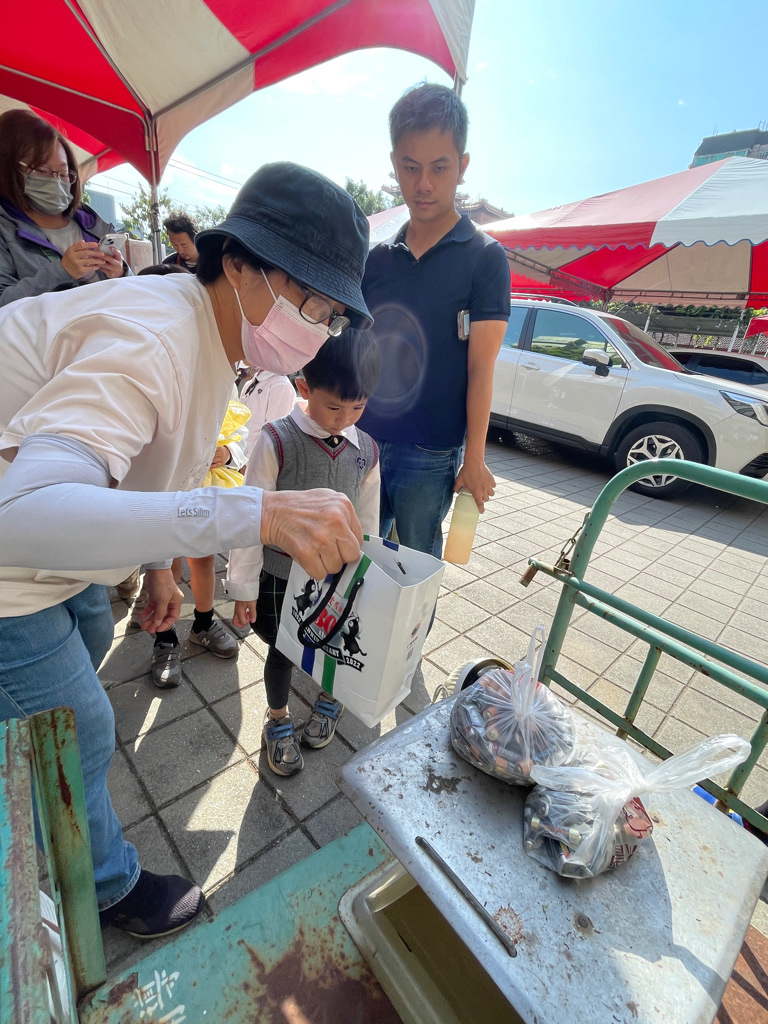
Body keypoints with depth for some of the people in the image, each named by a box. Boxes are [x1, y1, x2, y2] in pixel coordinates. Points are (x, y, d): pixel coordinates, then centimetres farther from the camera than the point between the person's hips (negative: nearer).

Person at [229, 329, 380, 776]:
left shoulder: (366, 450, -6)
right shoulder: (277, 442, -18)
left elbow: (367, 522, 5)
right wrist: (244, 589, -8)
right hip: (280, 576, -2)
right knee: (282, 652, 16)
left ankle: (331, 698, 52)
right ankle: (278, 721, 44)